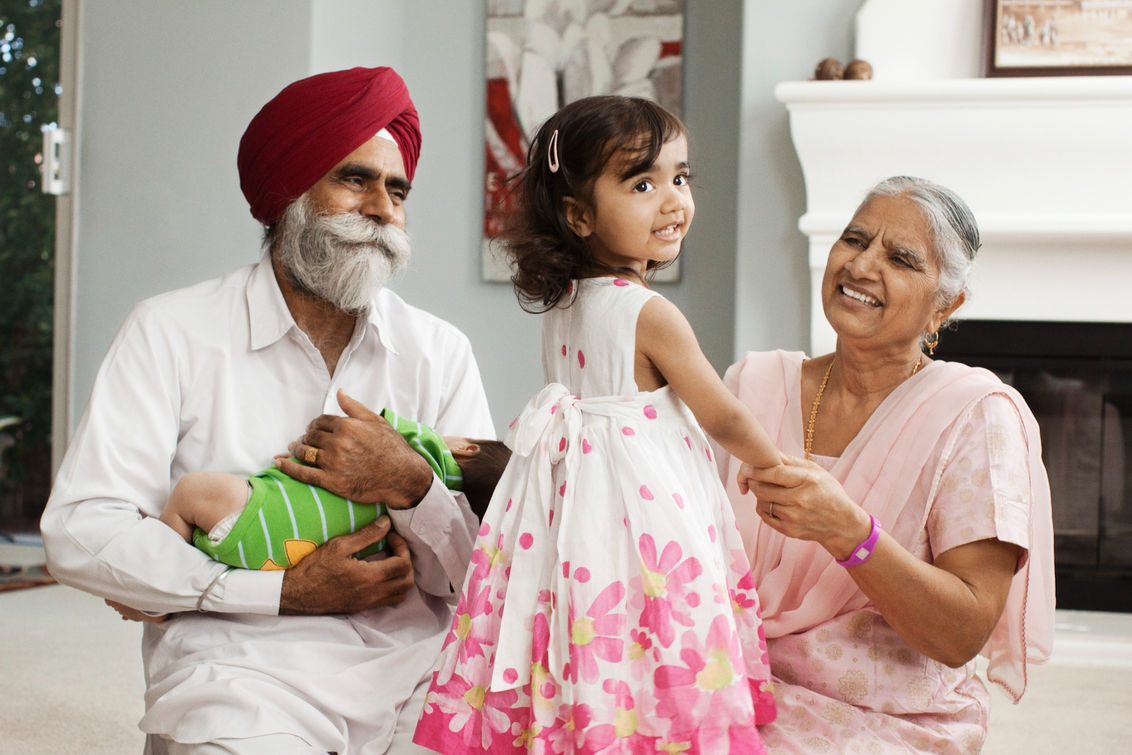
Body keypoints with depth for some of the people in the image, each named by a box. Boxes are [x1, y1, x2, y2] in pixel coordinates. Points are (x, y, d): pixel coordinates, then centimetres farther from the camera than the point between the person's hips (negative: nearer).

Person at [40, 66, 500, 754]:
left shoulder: (441, 352, 12)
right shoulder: (173, 331, 4)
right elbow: (80, 536, -6)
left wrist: (412, 486, -13)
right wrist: (288, 591, -11)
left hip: (420, 674, 5)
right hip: (244, 672, -5)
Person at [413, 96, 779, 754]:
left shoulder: (561, 306, 8)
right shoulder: (650, 315, -14)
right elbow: (725, 418, -5)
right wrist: (778, 467, 12)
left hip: (571, 502, 8)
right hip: (644, 513, -8)